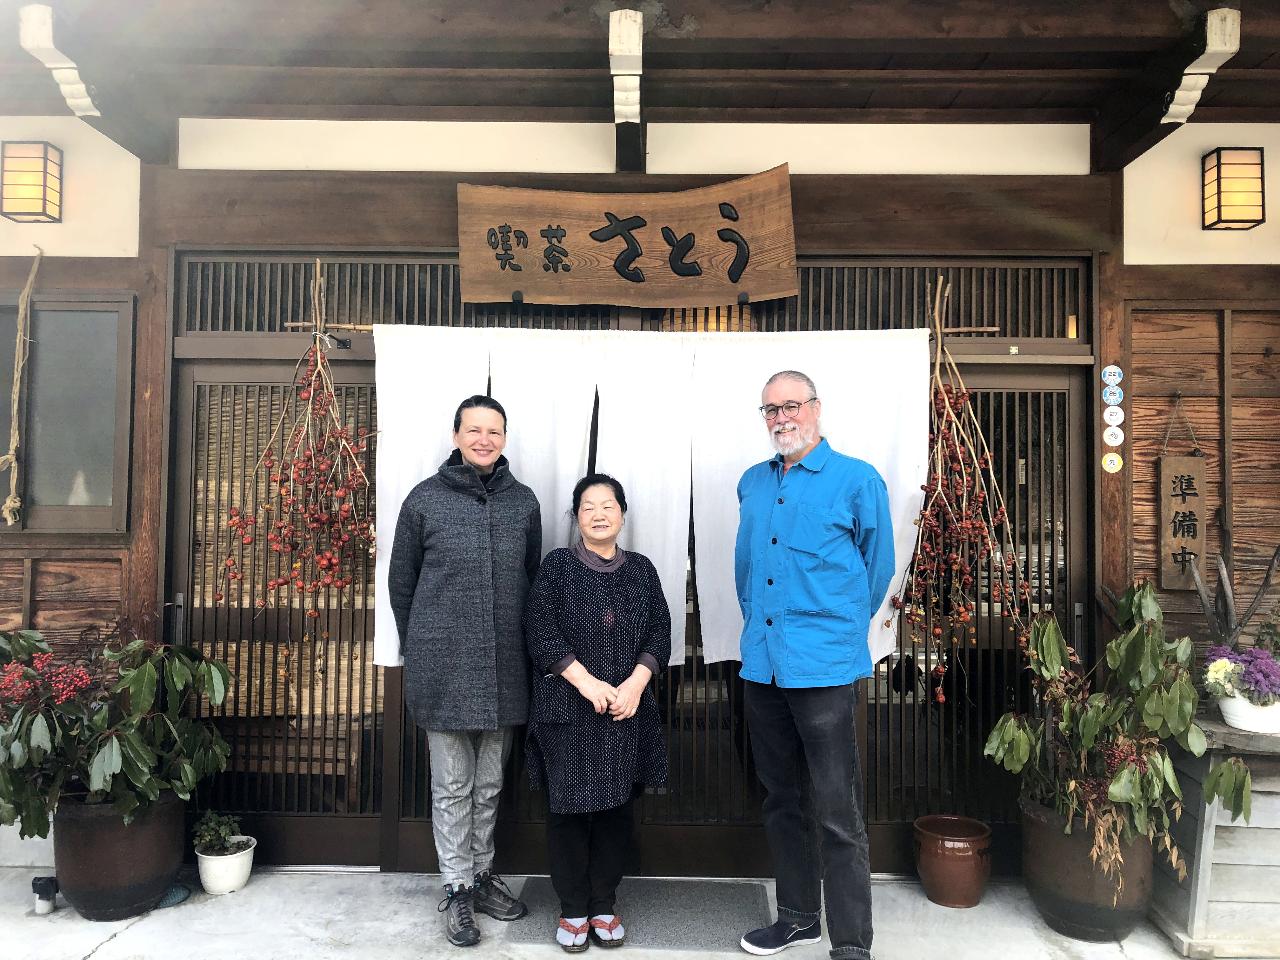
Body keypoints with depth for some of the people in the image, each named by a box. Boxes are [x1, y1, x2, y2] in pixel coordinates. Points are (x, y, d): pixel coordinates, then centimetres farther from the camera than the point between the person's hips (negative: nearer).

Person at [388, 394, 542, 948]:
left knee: (490, 785, 16)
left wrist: (524, 647, 12)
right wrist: (420, 651, 8)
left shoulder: (523, 502, 5)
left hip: (505, 672, 3)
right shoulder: (425, 499, -2)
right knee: (453, 788, 9)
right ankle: (457, 889, 24)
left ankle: (483, 875, 33)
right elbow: (401, 584, 5)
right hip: (444, 670, -2)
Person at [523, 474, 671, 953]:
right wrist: (587, 683, -16)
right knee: (569, 809, 4)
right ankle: (572, 909, 21)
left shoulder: (641, 569, 8)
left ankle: (604, 905, 25)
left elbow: (660, 631, 4)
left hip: (627, 710, 3)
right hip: (568, 710, -2)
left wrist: (635, 684, -11)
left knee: (617, 809, 8)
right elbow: (541, 632, -8)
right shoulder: (557, 565, -1)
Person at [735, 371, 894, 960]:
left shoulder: (857, 481, -4)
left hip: (824, 666, -6)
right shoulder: (752, 484, 11)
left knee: (837, 813, -1)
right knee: (782, 801, 17)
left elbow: (877, 566, 4)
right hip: (762, 663, 6)